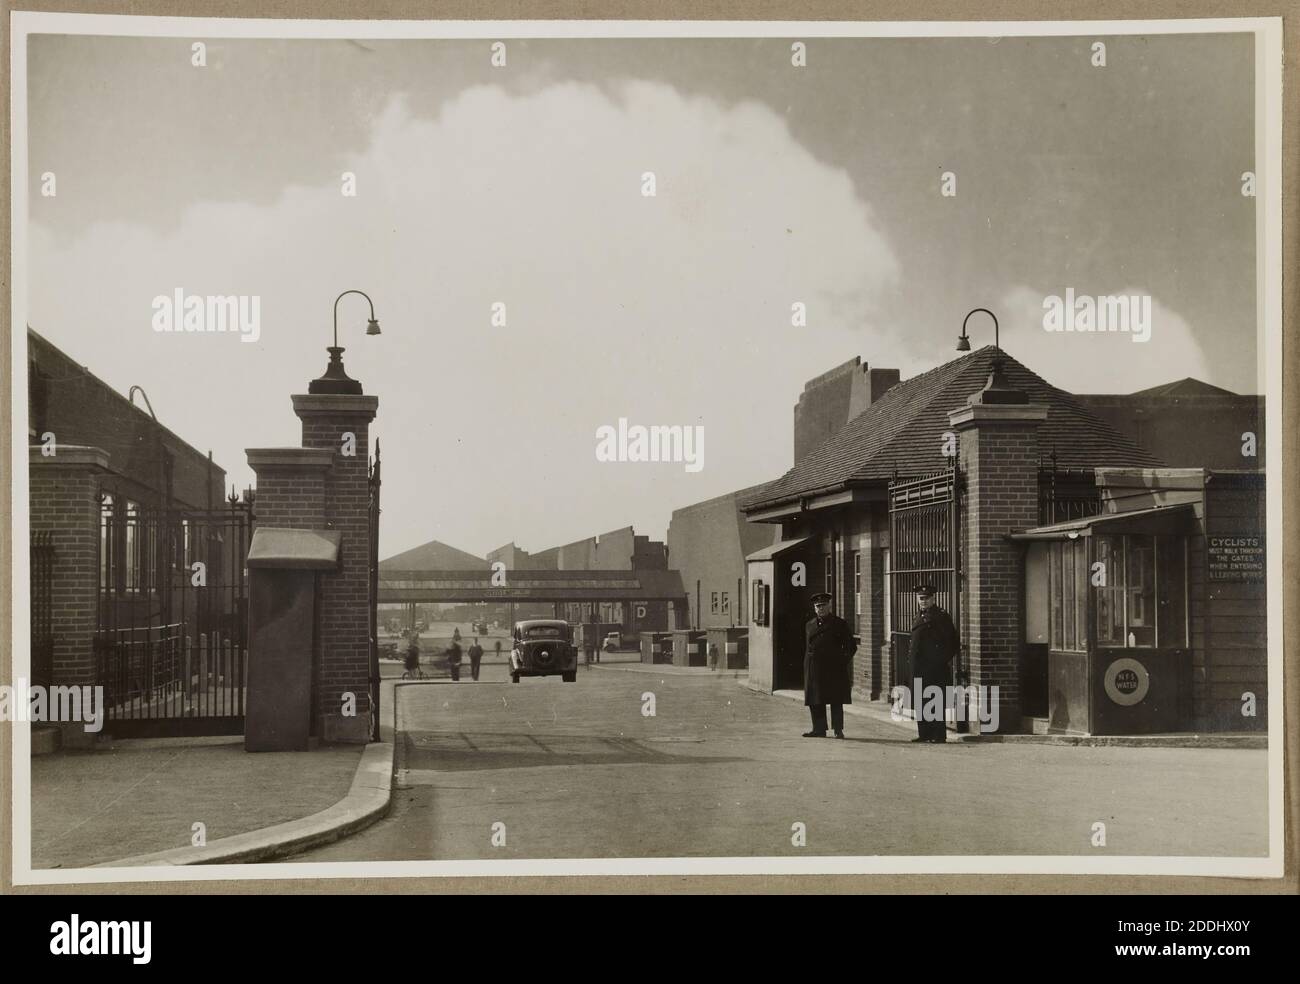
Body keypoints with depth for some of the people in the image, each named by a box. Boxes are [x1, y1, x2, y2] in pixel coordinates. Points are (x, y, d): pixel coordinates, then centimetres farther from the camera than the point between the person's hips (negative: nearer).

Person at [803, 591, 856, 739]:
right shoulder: (810, 625, 14)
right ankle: (819, 729, 13)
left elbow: (851, 646, 4)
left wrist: (843, 661, -6)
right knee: (815, 701, 5)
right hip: (814, 669, 4)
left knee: (836, 700, -3)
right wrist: (806, 668, 9)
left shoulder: (840, 624, 2)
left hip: (833, 667, -4)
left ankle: (838, 730, 0)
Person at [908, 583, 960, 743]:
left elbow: (954, 641, -7)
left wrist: (943, 659, -8)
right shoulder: (919, 616, 16)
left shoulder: (941, 616, -7)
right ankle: (924, 734, 16)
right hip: (918, 666, 8)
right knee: (920, 702, 9)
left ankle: (939, 735, -2)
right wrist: (912, 650, 14)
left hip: (935, 666, -8)